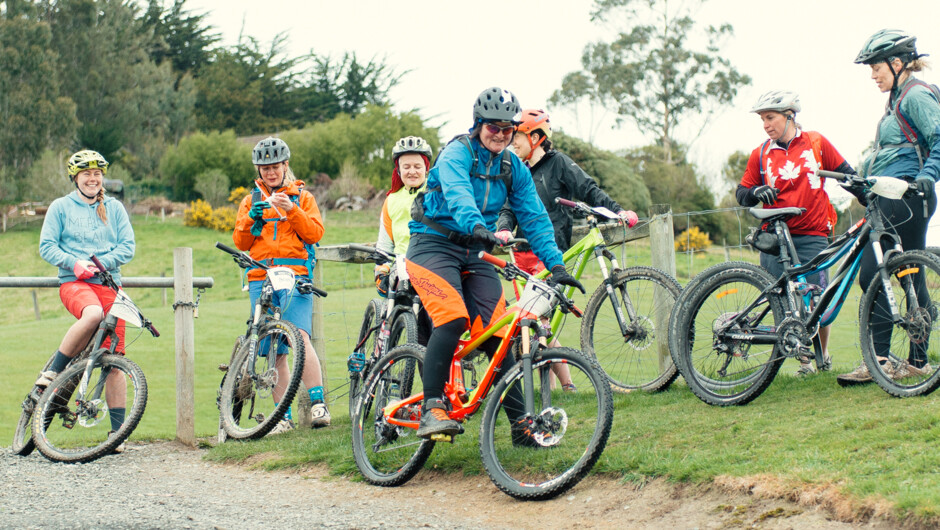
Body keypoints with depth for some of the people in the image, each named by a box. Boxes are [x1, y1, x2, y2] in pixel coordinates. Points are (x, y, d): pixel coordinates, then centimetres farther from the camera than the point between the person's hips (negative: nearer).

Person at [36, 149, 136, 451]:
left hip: (109, 283, 3)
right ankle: (53, 371, -20)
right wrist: (75, 262, -15)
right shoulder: (61, 207, 8)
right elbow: (47, 247, 2)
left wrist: (101, 262, -10)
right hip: (73, 282, -2)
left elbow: (127, 247, 7)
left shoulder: (114, 208, 14)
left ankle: (117, 431, -1)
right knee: (93, 314, -38)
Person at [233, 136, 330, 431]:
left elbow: (315, 232, 0)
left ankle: (318, 404, -21)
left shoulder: (302, 196, 13)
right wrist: (252, 218, -6)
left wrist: (291, 210, -13)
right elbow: (241, 242, 12)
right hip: (261, 278, 3)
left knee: (300, 337, -22)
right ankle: (284, 416, 4)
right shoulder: (251, 200, 19)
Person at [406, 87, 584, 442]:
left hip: (475, 253, 5)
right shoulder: (457, 153, -10)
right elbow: (458, 193, -30)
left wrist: (556, 265, -10)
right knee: (452, 319, -28)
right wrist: (476, 226, -50)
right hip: (434, 245, -5)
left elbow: (534, 217, 3)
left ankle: (521, 423, -2)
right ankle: (432, 411, -24)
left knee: (497, 332, -6)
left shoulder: (514, 169, 8)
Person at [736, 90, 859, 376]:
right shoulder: (761, 154, 7)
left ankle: (823, 355, 18)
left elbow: (846, 174, 14)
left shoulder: (816, 143, 4)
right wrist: (756, 193, -11)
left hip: (812, 237, -1)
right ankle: (804, 359, 12)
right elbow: (742, 193, 11)